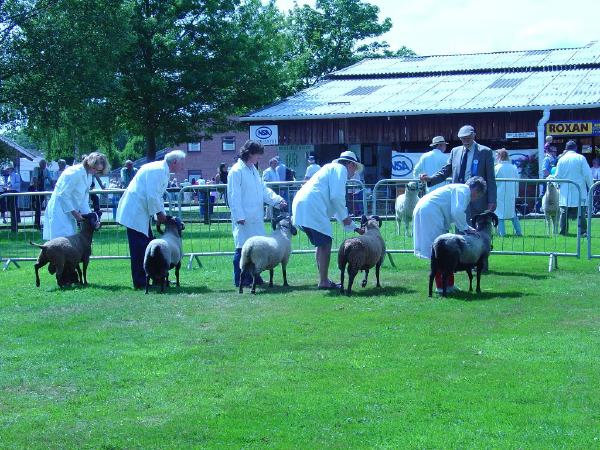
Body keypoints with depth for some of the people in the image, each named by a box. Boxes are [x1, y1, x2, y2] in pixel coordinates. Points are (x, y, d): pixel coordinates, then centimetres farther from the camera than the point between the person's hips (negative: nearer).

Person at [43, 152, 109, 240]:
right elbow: (63, 195, -20)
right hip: (59, 210, -9)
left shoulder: (89, 176, 10)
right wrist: (75, 213, -18)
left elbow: (84, 199, 12)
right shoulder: (75, 173, -19)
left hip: (70, 212, 9)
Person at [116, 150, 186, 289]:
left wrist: (161, 213, 11)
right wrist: (160, 213, -11)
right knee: (139, 249, -7)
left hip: (140, 212, 11)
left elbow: (157, 195, 20)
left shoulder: (162, 171, 15)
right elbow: (152, 196, -23)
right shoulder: (157, 170, -18)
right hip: (135, 212, -11)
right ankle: (140, 283, -3)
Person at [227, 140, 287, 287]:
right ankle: (239, 280, 3)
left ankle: (252, 277, 18)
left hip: (256, 218, 9)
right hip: (244, 219, -8)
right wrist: (239, 216, -19)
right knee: (242, 248, -4)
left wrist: (278, 200, 2)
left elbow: (264, 189, 17)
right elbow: (234, 196, -14)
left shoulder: (253, 170, 17)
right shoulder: (236, 171, -11)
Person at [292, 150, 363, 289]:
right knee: (326, 244, -5)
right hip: (312, 207, -10)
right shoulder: (340, 169, 2)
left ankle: (323, 280, 20)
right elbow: (336, 197, -12)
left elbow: (336, 206, 35)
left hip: (301, 205, 10)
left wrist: (354, 227, 35)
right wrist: (345, 217, 1)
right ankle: (324, 282, -4)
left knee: (322, 245, 17)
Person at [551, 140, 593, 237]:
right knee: (581, 211, 0)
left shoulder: (562, 159, 2)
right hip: (579, 190, -2)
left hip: (565, 191, 2)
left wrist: (558, 185, 23)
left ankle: (563, 231, 6)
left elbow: (557, 176, 4)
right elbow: (587, 174, -6)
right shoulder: (581, 158, -3)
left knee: (564, 211, 7)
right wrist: (591, 187, 3)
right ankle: (583, 232, -5)